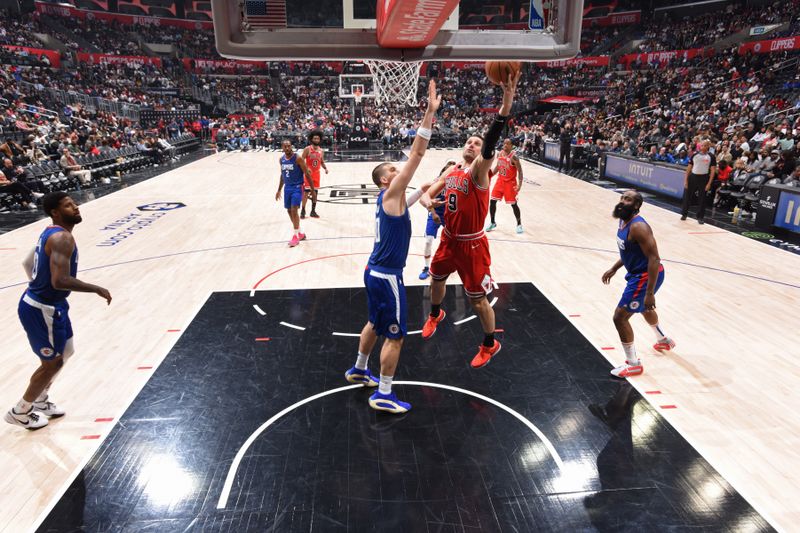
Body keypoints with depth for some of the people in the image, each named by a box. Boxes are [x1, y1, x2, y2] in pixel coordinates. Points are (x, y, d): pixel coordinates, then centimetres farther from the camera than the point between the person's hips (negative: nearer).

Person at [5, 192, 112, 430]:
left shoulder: (51, 232, 7)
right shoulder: (62, 238, -25)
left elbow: (28, 263, 21)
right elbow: (60, 281, -36)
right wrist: (97, 289, -26)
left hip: (46, 303, 10)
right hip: (43, 309, -10)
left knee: (64, 353, 24)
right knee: (51, 363, 7)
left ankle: (39, 401, 41)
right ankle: (19, 412, 26)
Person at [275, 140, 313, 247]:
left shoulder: (298, 159, -14)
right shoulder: (282, 159, 6)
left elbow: (306, 173, -11)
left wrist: (312, 189, -12)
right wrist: (279, 190, 19)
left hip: (297, 187, -7)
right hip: (287, 188, 7)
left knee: (294, 210, -15)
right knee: (289, 211, 10)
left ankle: (296, 236, -6)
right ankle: (300, 233, 25)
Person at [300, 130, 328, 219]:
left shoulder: (321, 151, 7)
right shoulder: (307, 149, -7)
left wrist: (325, 168, -2)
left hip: (316, 174, 5)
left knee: (315, 192, 8)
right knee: (306, 192, -9)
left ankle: (313, 211, 15)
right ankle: (303, 211, -3)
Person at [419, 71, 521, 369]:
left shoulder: (479, 170, -17)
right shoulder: (452, 171, 3)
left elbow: (491, 144, -36)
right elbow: (429, 192, 10)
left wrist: (507, 103, -50)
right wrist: (427, 200, -17)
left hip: (471, 244, -7)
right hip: (448, 239, 7)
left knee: (477, 298, 1)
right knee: (436, 279, 26)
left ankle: (490, 345, 23)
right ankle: (435, 315, 58)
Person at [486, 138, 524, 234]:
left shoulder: (513, 156, -19)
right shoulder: (499, 154, 0)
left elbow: (520, 171, -18)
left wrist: (519, 184, -27)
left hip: (510, 183, -6)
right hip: (500, 180, 6)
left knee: (513, 204, -1)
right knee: (492, 201, 3)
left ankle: (519, 224, 17)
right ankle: (492, 223, 19)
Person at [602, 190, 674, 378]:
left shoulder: (638, 227, -27)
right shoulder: (624, 221, 3)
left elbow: (654, 259, -29)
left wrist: (649, 293, -31)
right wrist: (613, 269, 20)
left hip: (647, 276, -11)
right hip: (638, 272, 11)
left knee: (620, 317, -9)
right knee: (643, 308, 34)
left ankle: (633, 364, 6)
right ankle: (664, 340, 61)